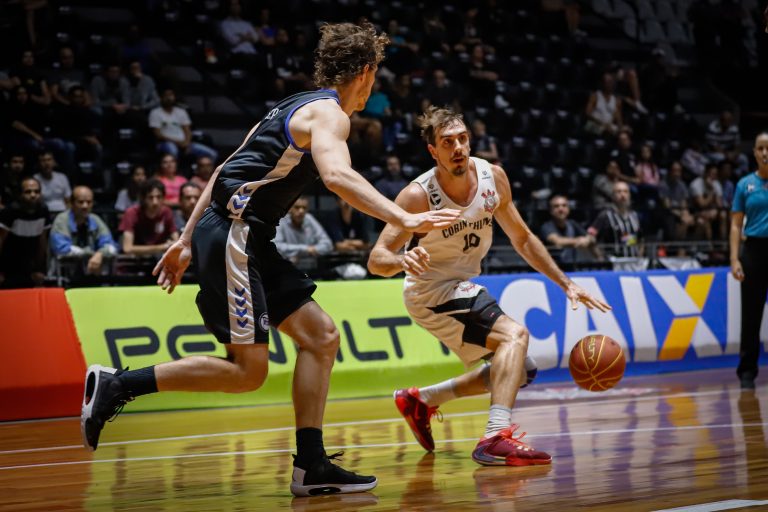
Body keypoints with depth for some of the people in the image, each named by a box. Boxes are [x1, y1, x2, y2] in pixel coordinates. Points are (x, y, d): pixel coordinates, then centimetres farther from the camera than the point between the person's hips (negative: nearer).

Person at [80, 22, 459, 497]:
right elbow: (337, 175, -30)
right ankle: (116, 385, -5)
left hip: (250, 240, 10)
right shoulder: (328, 113, -8)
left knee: (321, 336, 7)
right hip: (232, 233, -10)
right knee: (248, 370, -9)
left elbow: (225, 172, 21)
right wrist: (404, 218, -33)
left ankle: (311, 466, 6)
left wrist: (186, 241, 23)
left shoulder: (295, 107, 21)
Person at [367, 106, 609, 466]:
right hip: (430, 292, -8)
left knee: (519, 371, 15)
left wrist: (566, 284, 1)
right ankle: (496, 439, -36)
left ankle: (420, 400, 25)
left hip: (462, 287, 8)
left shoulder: (493, 177, -9)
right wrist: (403, 260, -49)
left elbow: (522, 238, 5)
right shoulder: (418, 196, -25)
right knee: (515, 334, -27)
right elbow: (376, 258, -27)